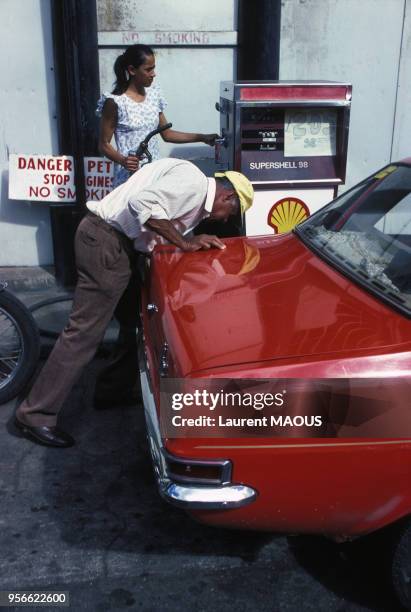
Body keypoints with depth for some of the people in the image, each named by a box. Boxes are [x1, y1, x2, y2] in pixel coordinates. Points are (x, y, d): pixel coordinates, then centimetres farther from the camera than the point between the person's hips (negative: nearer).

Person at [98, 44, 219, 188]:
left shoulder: (154, 95, 7)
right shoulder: (115, 102, -11)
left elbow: (167, 134, 13)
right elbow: (104, 144, -7)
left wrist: (201, 137, 8)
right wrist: (122, 160, -25)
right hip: (129, 177, -5)